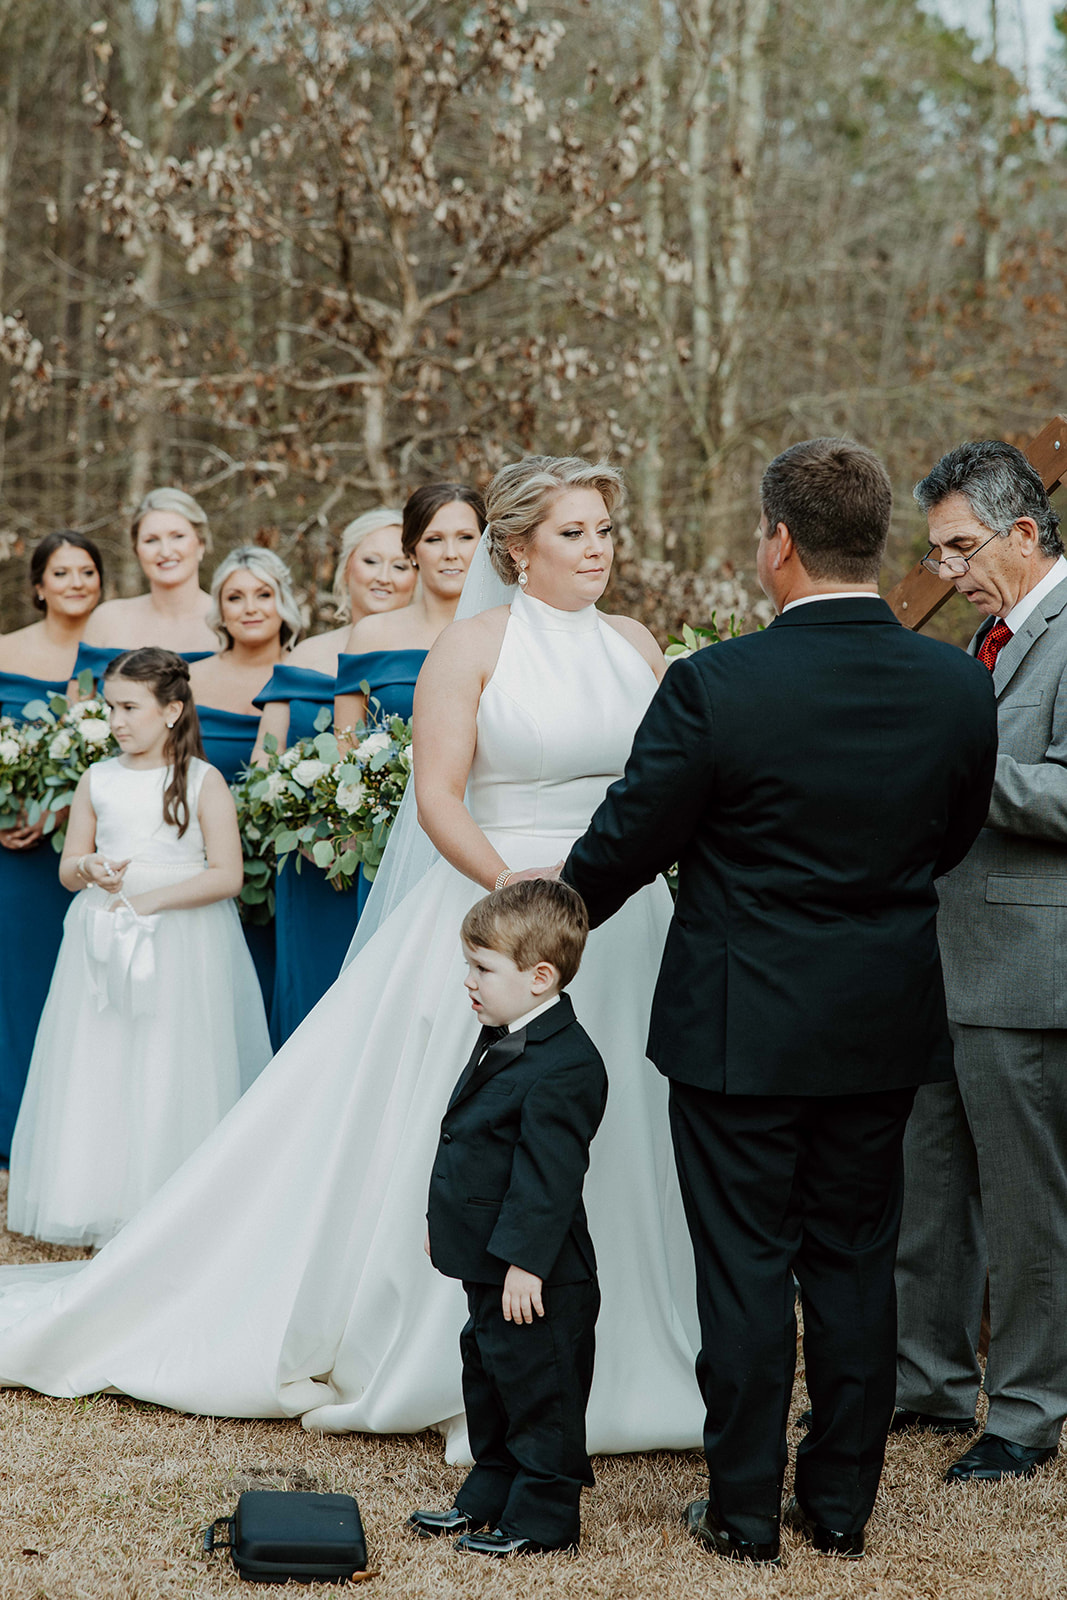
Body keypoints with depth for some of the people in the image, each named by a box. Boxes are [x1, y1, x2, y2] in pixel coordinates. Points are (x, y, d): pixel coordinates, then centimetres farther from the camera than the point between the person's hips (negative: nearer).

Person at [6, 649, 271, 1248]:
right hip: (104, 944, 4)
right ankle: (104, 1203, 11)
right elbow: (68, 868, 12)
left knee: (170, 1074, -3)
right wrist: (89, 870, -11)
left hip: (182, 946, -4)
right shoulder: (98, 780, 8)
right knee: (99, 1071, 3)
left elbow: (227, 876, -9)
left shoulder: (203, 782, -4)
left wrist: (151, 897, -16)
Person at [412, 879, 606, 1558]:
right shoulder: (505, 1038, 8)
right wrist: (443, 1217, 21)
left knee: (538, 1386, 3)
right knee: (488, 1372, 20)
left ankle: (545, 1514, 16)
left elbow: (550, 1177, -26)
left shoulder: (564, 1067, -25)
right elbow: (469, 1140, 18)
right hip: (489, 1260, 10)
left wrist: (525, 1262, -25)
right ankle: (491, 1493, 35)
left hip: (536, 1275, -10)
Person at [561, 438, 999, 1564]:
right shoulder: (957, 687, -5)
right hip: (886, 1027, 4)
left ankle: (745, 1511, 16)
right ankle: (841, 1502, 24)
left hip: (742, 1026, -4)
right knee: (854, 1261, 15)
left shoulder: (714, 687, -19)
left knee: (744, 1267, 7)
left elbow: (624, 845, -9)